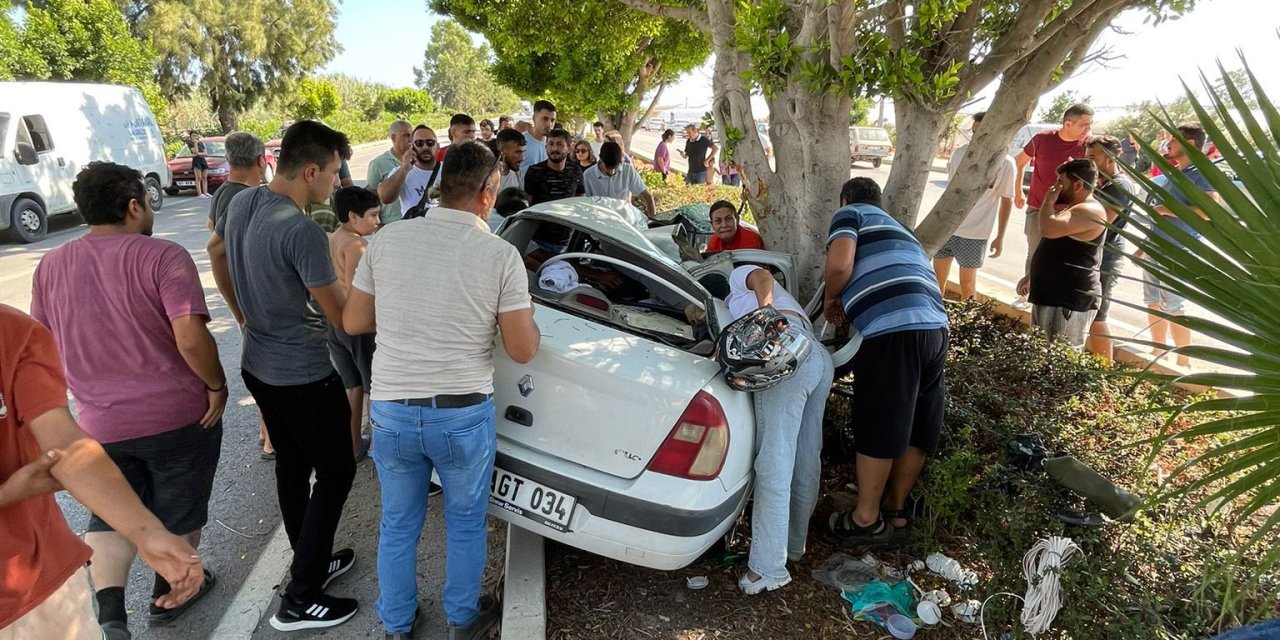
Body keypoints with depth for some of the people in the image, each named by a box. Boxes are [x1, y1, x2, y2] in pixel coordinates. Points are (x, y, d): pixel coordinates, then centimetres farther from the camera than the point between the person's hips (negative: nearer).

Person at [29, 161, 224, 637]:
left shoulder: (50, 267, 2)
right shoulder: (162, 256, -17)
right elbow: (191, 338, -26)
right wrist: (216, 385, -11)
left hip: (100, 422, 4)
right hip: (178, 414, -4)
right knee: (178, 511, 17)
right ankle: (170, 592, 35)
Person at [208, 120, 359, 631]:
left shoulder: (242, 201, 0)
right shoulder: (302, 232, -27)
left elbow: (217, 254, 20)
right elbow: (342, 319, -20)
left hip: (258, 366, 9)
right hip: (303, 377, -9)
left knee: (292, 466, 20)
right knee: (336, 473, 5)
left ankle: (312, 563, 37)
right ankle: (300, 600, 12)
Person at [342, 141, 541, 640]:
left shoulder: (386, 240, -3)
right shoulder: (501, 255, -12)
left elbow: (353, 322, 5)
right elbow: (522, 350, -9)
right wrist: (527, 313, 11)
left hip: (391, 411, 3)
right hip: (465, 414, -2)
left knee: (397, 526, 22)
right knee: (466, 523, 21)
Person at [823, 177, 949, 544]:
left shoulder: (850, 215, 12)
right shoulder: (896, 228, 34)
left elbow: (840, 266, -7)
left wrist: (831, 299, 12)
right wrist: (848, 305, 42)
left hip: (893, 330, -8)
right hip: (935, 327, 8)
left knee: (877, 429, 3)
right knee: (916, 428, 17)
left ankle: (867, 519, 16)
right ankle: (895, 508, 32)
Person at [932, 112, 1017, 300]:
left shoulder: (1005, 164, -10)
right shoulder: (961, 152, 1)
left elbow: (1007, 201, -3)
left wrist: (1000, 237, -2)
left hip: (974, 233, -4)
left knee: (967, 283, 7)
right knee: (937, 277, 11)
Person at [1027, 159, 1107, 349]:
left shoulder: (1089, 211, -17)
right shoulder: (1073, 208, 18)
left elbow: (1048, 229, -31)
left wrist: (1049, 200, -13)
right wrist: (1032, 277, 28)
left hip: (1070, 300, -11)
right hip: (1050, 295, 11)